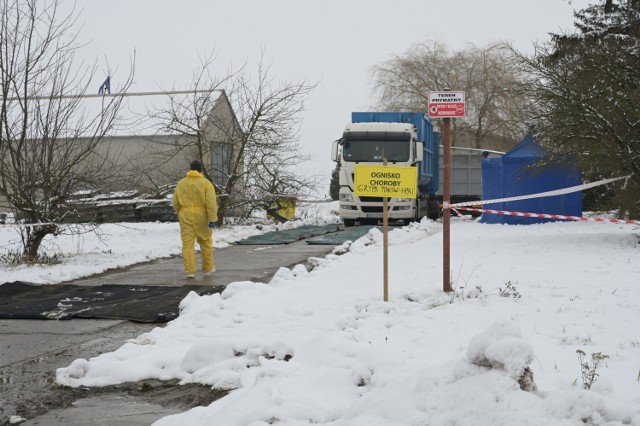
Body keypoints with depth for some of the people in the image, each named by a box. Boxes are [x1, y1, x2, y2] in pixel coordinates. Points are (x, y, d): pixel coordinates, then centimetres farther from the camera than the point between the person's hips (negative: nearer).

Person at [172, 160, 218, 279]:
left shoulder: (181, 183, 6)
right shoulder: (206, 183, -4)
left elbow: (175, 204, 10)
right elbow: (211, 203, -14)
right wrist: (213, 219, -15)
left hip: (186, 217, 2)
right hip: (201, 217, -2)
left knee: (187, 244, 0)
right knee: (205, 243, 14)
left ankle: (190, 271, -7)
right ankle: (208, 268, 24)